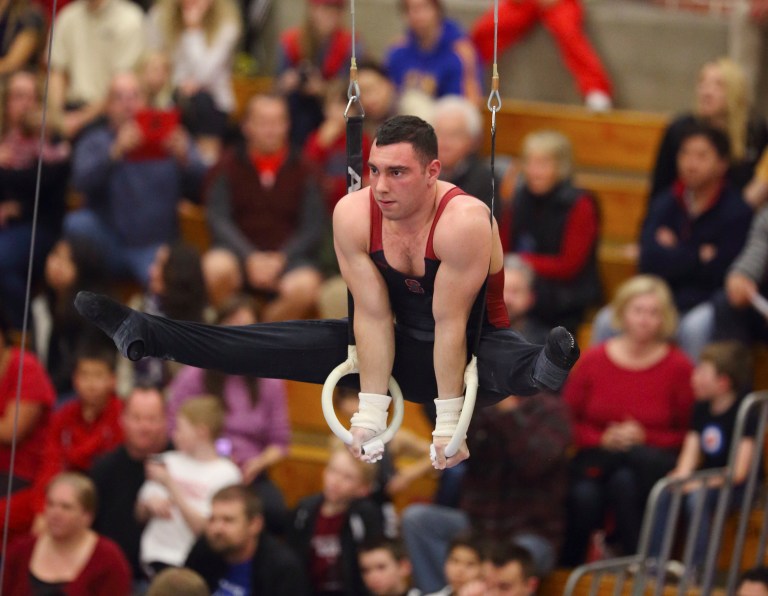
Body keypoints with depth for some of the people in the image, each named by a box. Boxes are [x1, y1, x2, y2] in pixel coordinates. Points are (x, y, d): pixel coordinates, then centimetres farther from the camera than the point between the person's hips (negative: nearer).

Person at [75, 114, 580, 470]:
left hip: (472, 348, -5)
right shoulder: (354, 214, -16)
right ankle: (141, 334, -7)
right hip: (405, 348, 5)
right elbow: (373, 317, -13)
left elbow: (451, 325, -28)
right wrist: (371, 412, -16)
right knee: (282, 344, -6)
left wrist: (449, 422, -27)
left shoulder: (463, 220, -30)